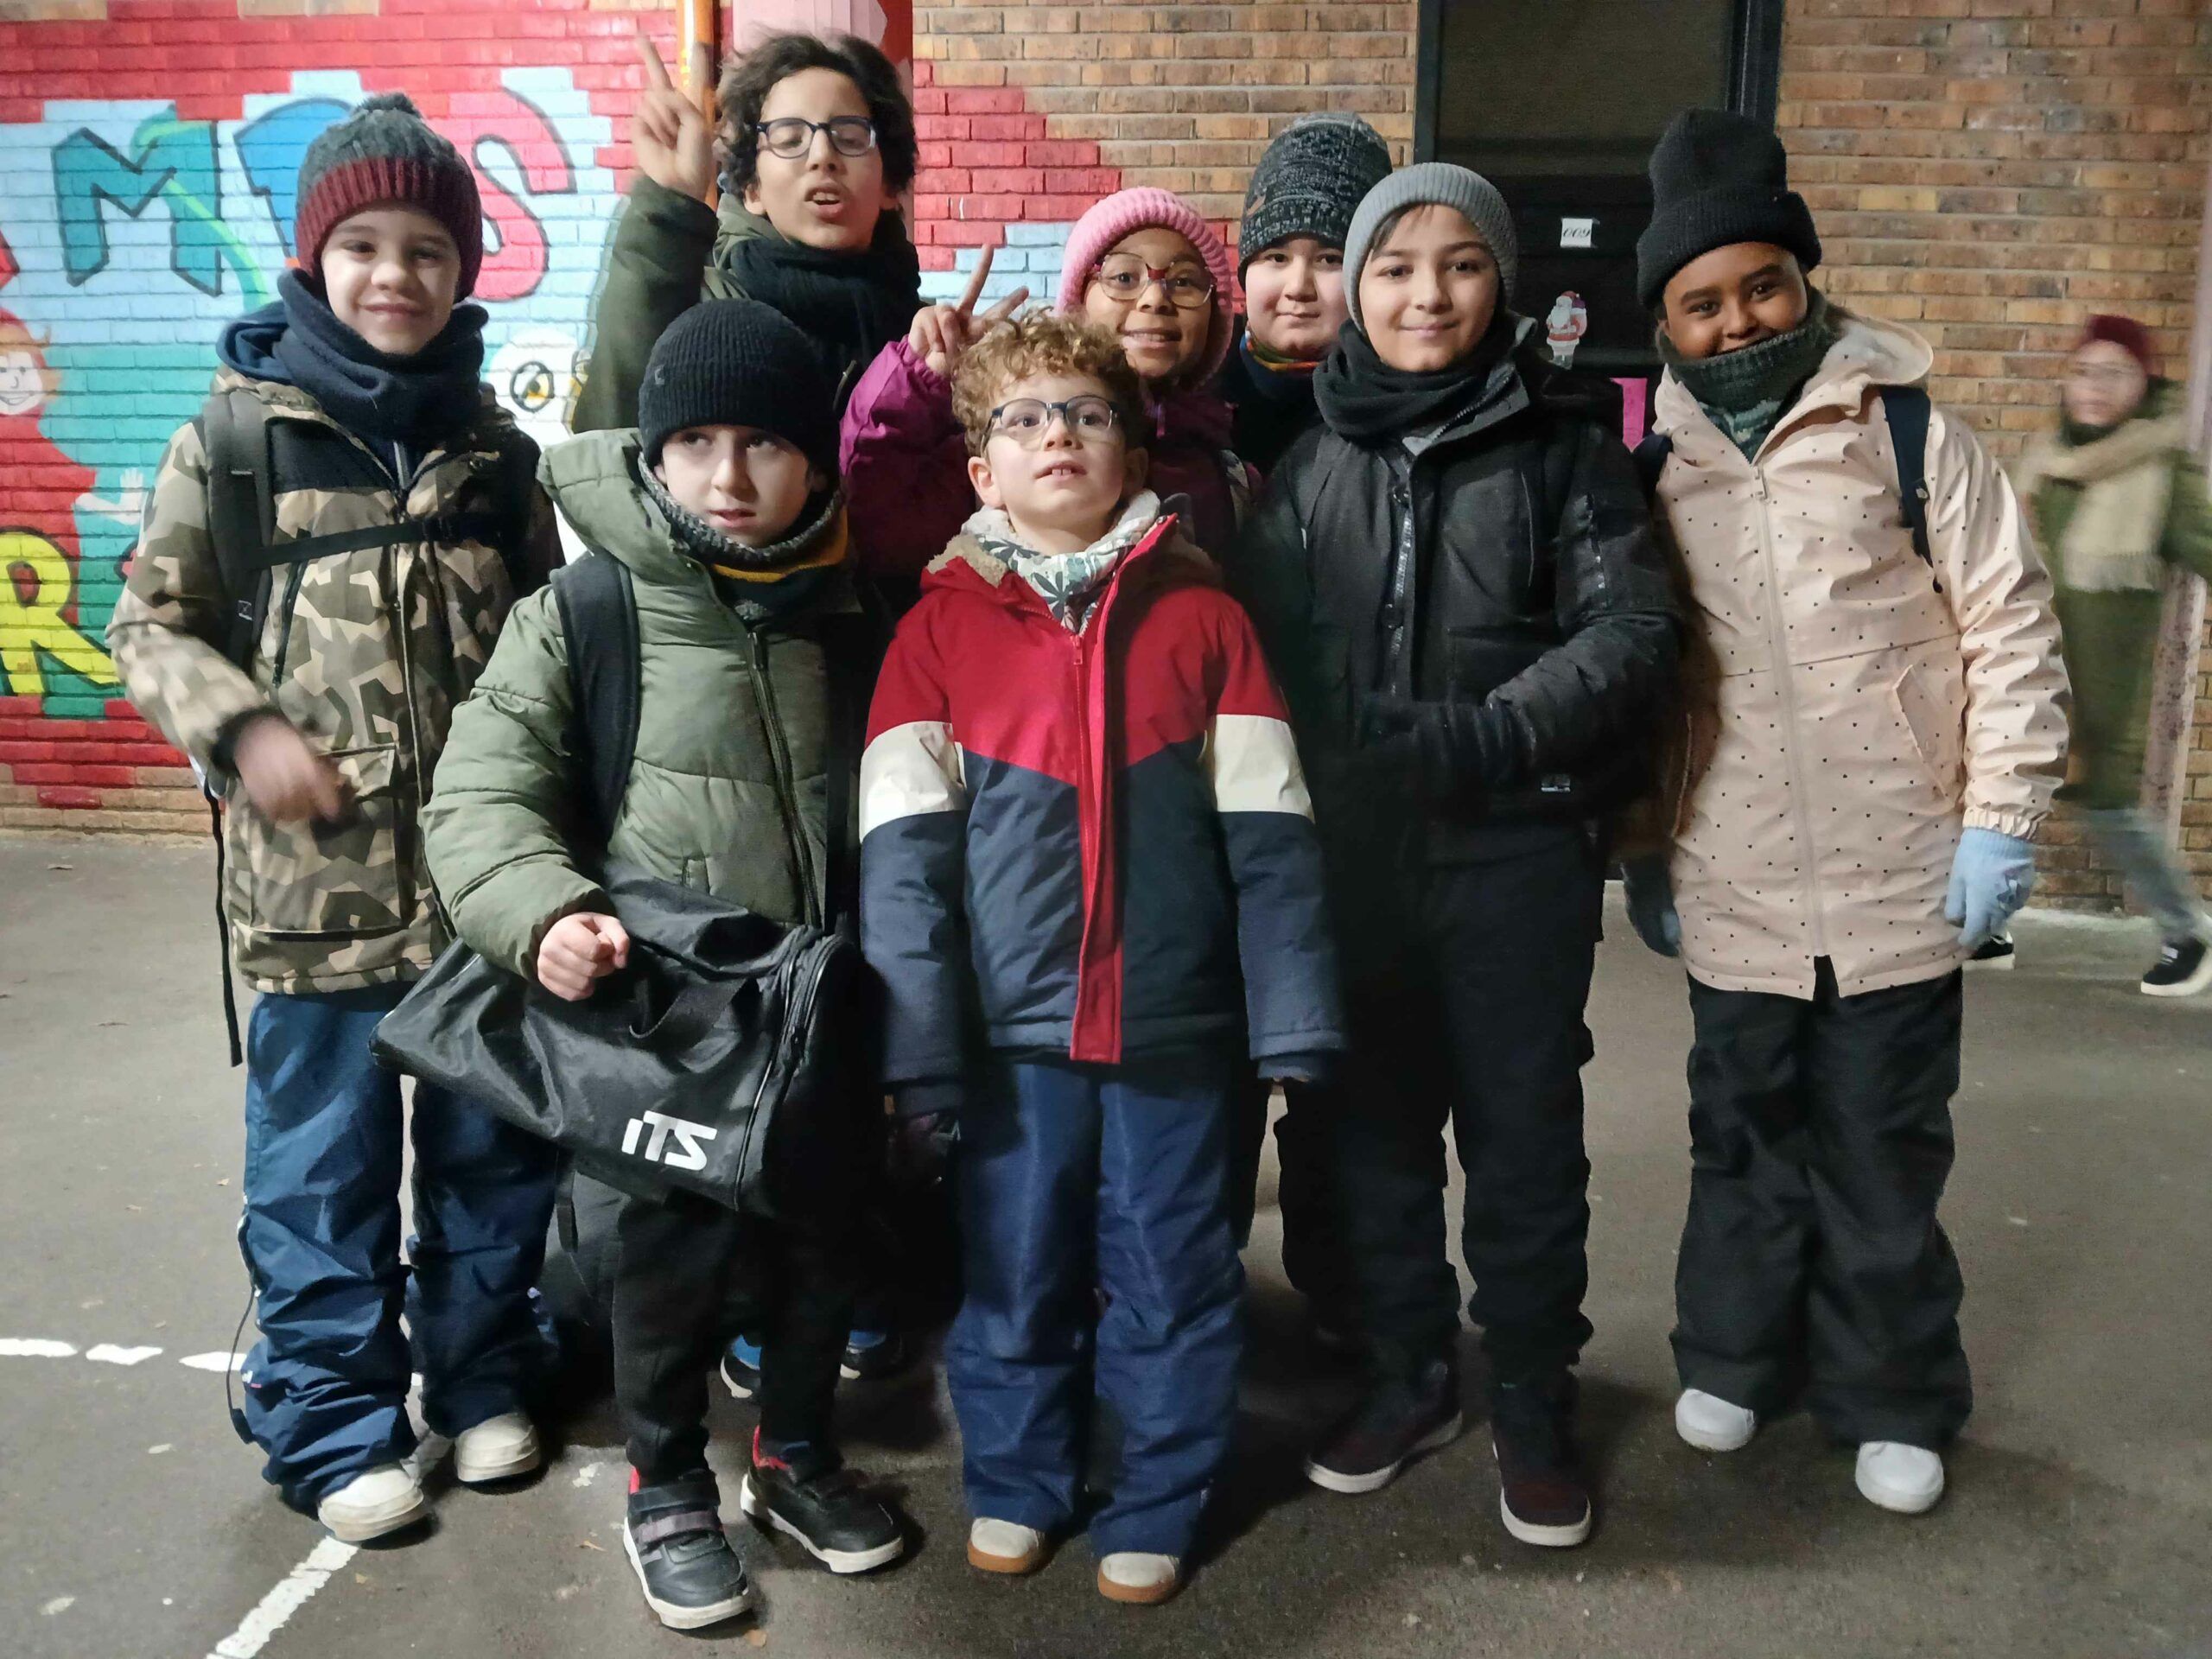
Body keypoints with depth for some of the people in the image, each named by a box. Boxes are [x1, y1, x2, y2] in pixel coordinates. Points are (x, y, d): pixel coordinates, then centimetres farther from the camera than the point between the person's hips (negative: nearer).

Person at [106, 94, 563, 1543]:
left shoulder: (494, 449, 8)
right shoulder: (238, 432, 0)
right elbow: (152, 621, 4)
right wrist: (241, 725, -12)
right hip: (317, 873, -2)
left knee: (494, 1143, 13)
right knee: (323, 1162, 8)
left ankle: (484, 1377, 32)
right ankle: (334, 1424, 24)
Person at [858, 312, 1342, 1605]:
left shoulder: (1202, 614, 3)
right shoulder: (942, 626, 2)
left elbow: (1268, 836, 0)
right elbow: (904, 852, -4)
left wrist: (1294, 1015, -4)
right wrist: (916, 1040, -9)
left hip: (1176, 1018, 0)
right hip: (1016, 1023, 0)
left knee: (1170, 1275, 11)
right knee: (1015, 1268, 14)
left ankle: (1157, 1508, 31)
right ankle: (1015, 1484, 36)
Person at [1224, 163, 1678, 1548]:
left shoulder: (1564, 443, 0)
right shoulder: (1308, 455, 7)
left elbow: (1633, 631, -9)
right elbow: (1257, 637, 3)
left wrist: (1476, 741, -19)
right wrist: (1316, 781, -12)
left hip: (1517, 852, -2)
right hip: (1348, 854, 3)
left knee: (1524, 1134, 7)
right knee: (1374, 1124, 13)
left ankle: (1533, 1399, 26)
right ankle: (1408, 1375, 32)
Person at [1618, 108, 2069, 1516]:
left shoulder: (1912, 437, -4)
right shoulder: (1656, 476, 3)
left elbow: (2010, 630, -3)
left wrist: (2000, 820, -7)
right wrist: (1641, 848, 9)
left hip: (1900, 880, -2)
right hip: (1734, 890, 2)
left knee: (1883, 1152, 10)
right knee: (1745, 1134, 16)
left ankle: (1892, 1399, 28)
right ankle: (1736, 1355, 35)